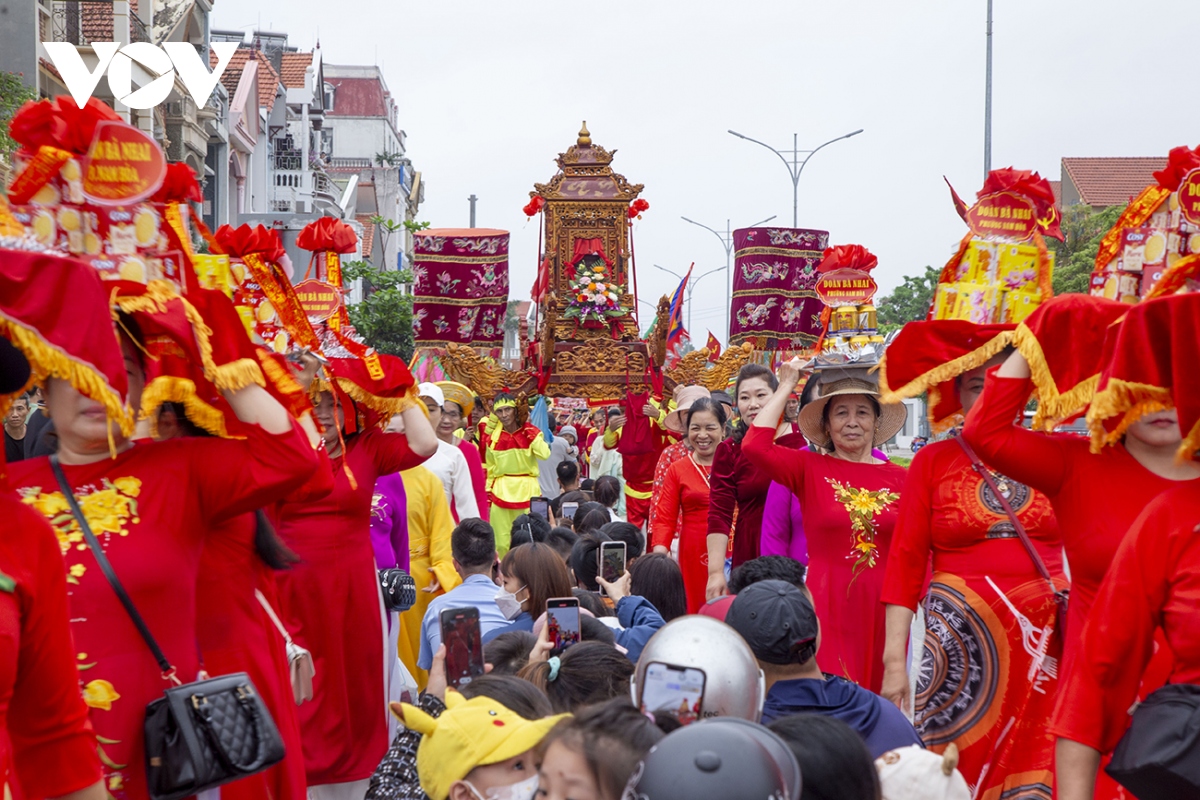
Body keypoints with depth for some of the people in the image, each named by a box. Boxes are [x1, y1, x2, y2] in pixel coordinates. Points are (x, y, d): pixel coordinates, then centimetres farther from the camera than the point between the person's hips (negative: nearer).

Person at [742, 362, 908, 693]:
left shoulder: (898, 479, 7)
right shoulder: (810, 469, 2)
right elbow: (754, 445, -14)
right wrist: (786, 386, -5)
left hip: (883, 610, 2)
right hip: (827, 605, -2)